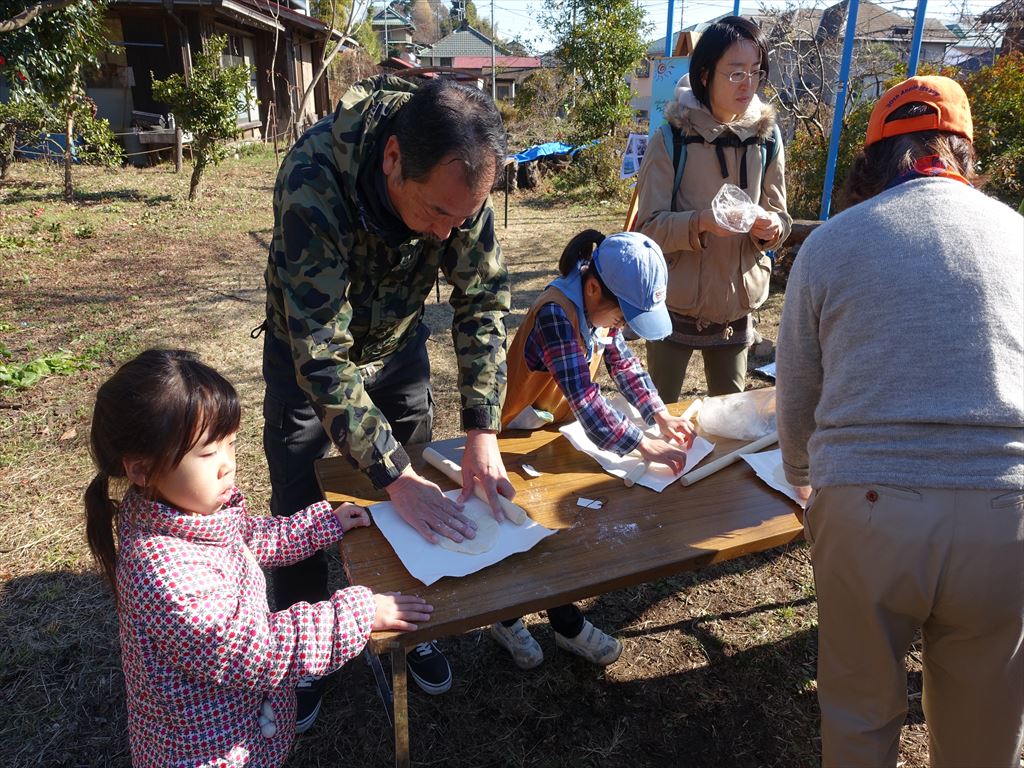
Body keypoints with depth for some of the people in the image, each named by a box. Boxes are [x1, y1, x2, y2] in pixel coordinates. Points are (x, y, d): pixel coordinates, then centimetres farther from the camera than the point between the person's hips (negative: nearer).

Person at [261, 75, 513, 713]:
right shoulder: (314, 179, -39)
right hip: (308, 350, -3)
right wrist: (393, 474, -42)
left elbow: (483, 300, -18)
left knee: (421, 503, 8)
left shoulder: (461, 180, -26)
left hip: (398, 344, 3)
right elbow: (321, 351, -39)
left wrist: (483, 431, -27)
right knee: (299, 506, 3)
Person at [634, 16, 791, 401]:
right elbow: (649, 226, -13)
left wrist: (771, 227, -16)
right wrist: (701, 222, -30)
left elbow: (780, 217, 7)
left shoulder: (767, 138, 2)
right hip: (676, 304, -3)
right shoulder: (671, 138, -10)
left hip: (736, 305, 4)